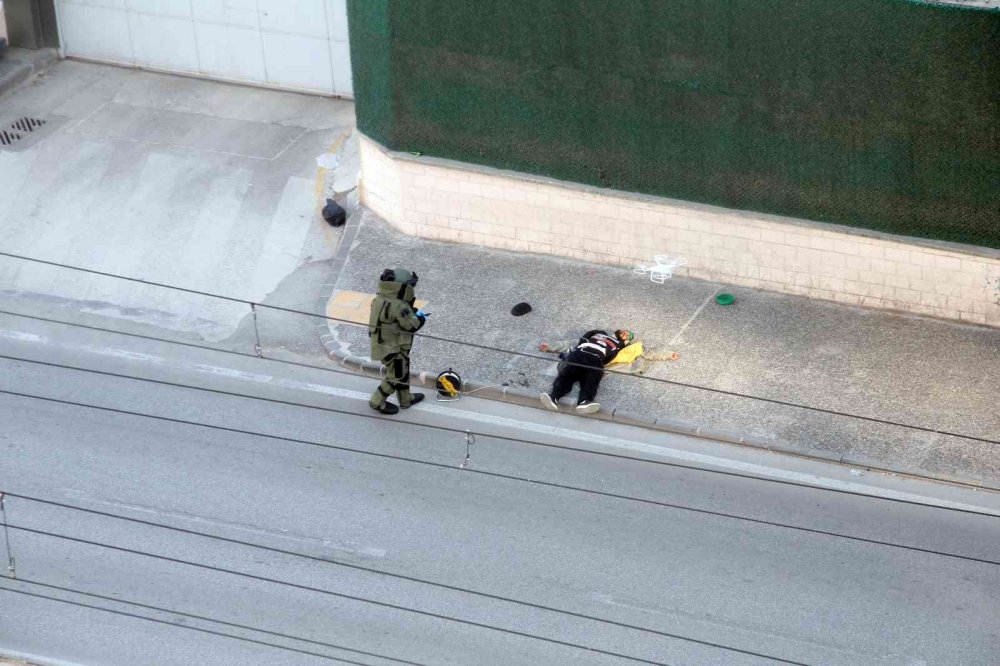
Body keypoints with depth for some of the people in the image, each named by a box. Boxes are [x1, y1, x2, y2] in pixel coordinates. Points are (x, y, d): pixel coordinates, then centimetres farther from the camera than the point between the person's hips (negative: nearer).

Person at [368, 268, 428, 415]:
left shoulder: (381, 300, -2)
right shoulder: (398, 307, -31)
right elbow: (411, 326, -23)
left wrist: (413, 313, 5)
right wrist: (420, 318, -3)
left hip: (383, 344, 9)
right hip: (394, 349, -9)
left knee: (403, 371, 25)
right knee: (396, 376, 9)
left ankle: (406, 399, 40)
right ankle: (377, 402, 18)